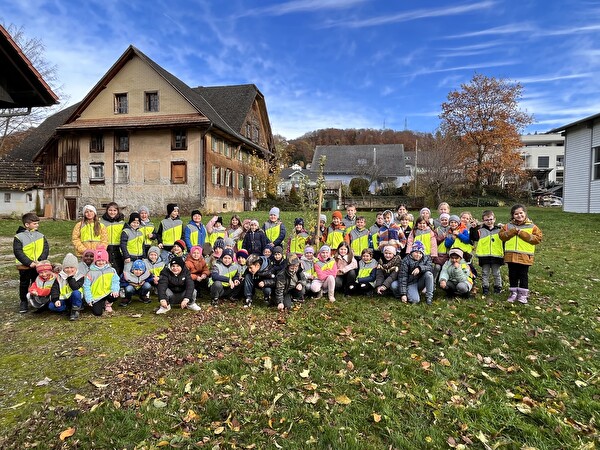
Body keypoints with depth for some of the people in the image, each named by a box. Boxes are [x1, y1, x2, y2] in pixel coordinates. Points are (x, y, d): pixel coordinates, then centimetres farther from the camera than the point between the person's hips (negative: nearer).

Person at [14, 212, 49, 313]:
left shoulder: (41, 236, 3)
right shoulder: (19, 237, -7)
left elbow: (46, 249, -1)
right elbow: (18, 252, -12)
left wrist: (40, 260, -16)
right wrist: (29, 263, -19)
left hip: (39, 266, 2)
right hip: (24, 266, -2)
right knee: (24, 285, 11)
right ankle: (23, 303, 25)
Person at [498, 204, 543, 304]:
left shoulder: (532, 226, 0)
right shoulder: (508, 226, 7)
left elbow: (538, 238, -9)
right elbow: (501, 235, -1)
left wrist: (523, 234, -16)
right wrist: (513, 231, -15)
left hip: (525, 257, -2)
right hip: (511, 256, 2)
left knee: (523, 276, 5)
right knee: (512, 275, 10)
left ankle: (523, 294, 15)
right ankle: (514, 293, 21)